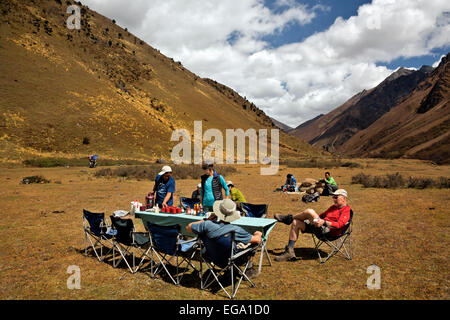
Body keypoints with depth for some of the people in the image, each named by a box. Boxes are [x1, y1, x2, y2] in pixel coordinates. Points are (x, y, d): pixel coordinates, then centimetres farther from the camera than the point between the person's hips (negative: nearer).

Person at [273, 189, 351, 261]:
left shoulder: (346, 210, -3)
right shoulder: (333, 207, 26)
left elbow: (339, 225, -19)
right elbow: (323, 215, 35)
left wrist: (324, 222, -31)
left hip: (327, 230, -10)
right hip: (318, 227, 10)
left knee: (309, 211, -28)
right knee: (295, 223, -2)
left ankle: (288, 218, -2)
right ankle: (289, 252, -3)